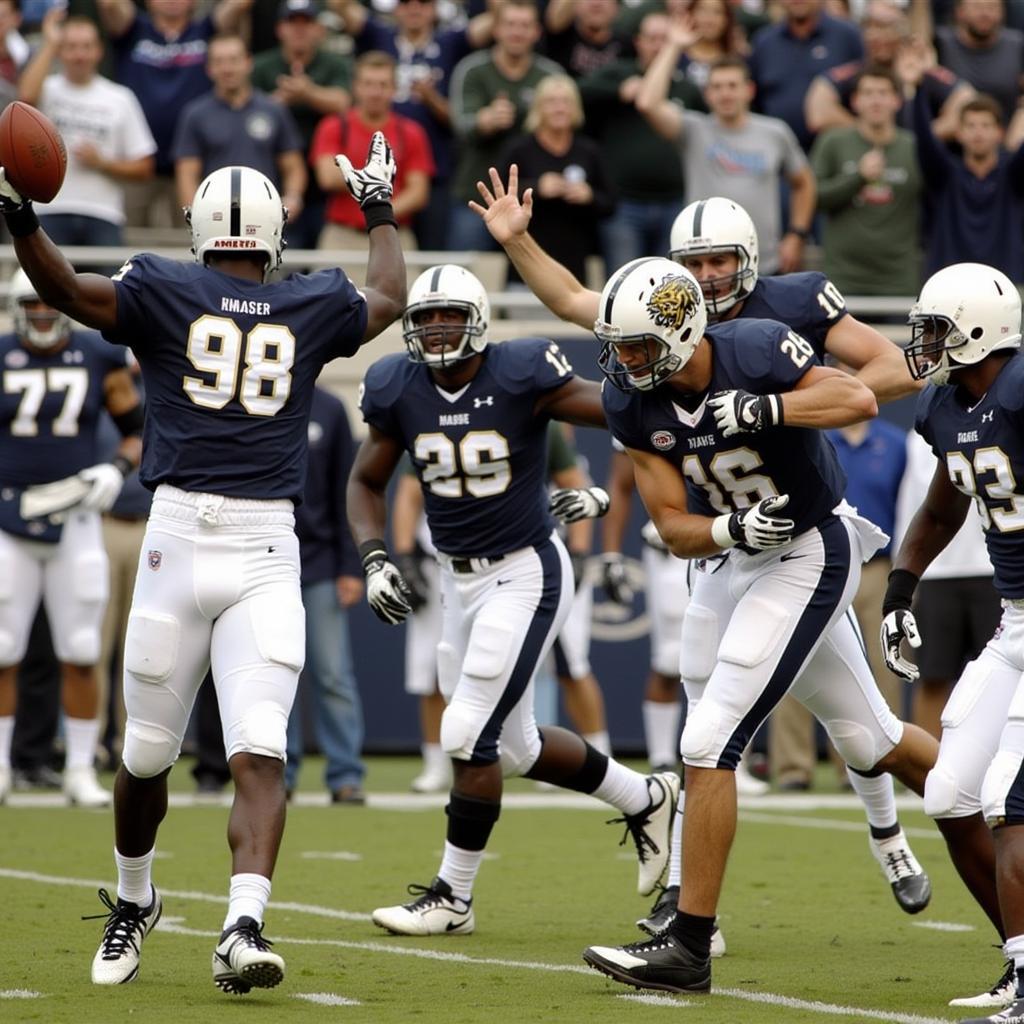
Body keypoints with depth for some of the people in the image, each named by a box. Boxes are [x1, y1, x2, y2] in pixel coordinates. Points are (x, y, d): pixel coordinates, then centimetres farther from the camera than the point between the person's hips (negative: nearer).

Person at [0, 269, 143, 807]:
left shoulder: (99, 361, 2)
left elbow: (139, 430, 9)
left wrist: (116, 470, -9)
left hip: (75, 519, 0)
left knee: (80, 655, 0)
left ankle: (80, 770, 8)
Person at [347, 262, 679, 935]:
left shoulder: (520, 377, -16)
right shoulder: (398, 390, -3)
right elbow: (367, 482, 9)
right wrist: (375, 558, -4)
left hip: (527, 575, -6)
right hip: (459, 579, 6)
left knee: (470, 735, -10)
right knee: (514, 747, 14)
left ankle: (453, 897, 4)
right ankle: (644, 799, 36)